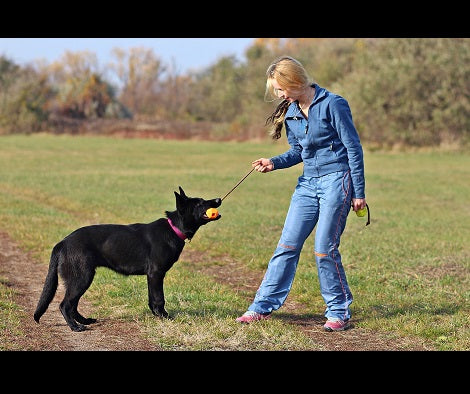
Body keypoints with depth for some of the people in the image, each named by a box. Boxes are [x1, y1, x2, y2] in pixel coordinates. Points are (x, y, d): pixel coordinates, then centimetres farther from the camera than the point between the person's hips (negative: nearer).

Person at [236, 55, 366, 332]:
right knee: (287, 245, 4)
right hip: (308, 183, 7)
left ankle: (339, 311, 7)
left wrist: (359, 192, -11)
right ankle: (263, 306, 8)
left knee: (324, 249, -7)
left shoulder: (332, 104, -12)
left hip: (336, 180, -7)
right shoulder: (290, 112, 8)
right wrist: (274, 163, -2)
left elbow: (354, 148, -10)